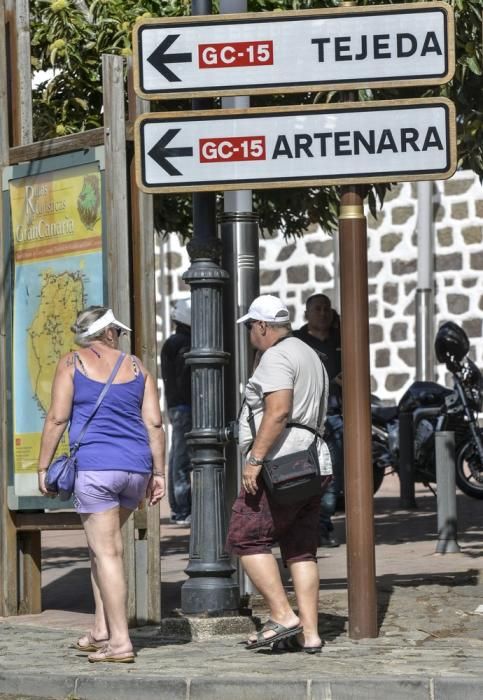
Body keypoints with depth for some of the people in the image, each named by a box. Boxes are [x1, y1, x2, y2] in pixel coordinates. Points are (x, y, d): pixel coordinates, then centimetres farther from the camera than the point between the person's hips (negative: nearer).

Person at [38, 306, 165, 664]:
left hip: (95, 465, -4)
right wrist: (159, 472, 12)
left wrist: (44, 466, 2)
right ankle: (101, 631, 18)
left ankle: (120, 642, -9)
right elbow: (154, 423, 8)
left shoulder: (72, 363, 2)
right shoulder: (136, 367, 12)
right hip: (136, 467, 4)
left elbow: (57, 418, -4)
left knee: (107, 551, -5)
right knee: (103, 544, 20)